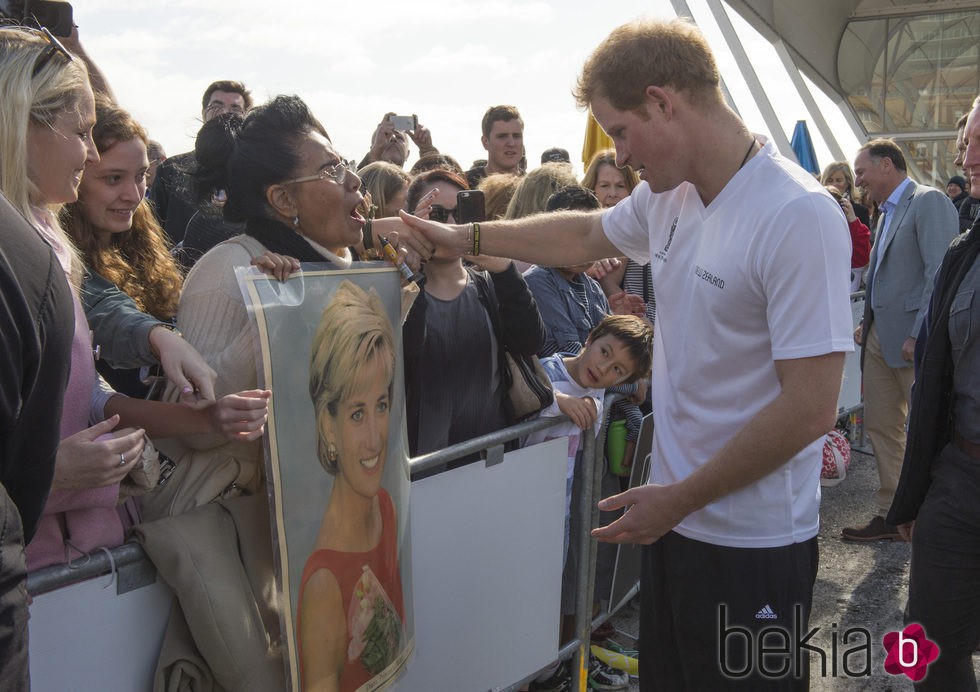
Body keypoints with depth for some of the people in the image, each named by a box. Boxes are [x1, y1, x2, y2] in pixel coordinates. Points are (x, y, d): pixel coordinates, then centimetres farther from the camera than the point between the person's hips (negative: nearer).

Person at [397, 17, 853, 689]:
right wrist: (464, 238, 26)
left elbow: (810, 407, -23)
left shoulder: (797, 216, -22)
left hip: (752, 543, -7)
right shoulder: (668, 197, 3)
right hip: (677, 519, 7)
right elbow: (586, 235, 24)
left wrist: (681, 497, -16)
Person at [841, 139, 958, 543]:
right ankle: (890, 517, 22)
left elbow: (940, 273, -18)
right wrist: (867, 324, 10)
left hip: (913, 341, -9)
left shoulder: (929, 202, -10)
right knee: (881, 427, 12)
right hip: (880, 338, 9)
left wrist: (920, 335, -22)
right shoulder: (888, 212, 18)